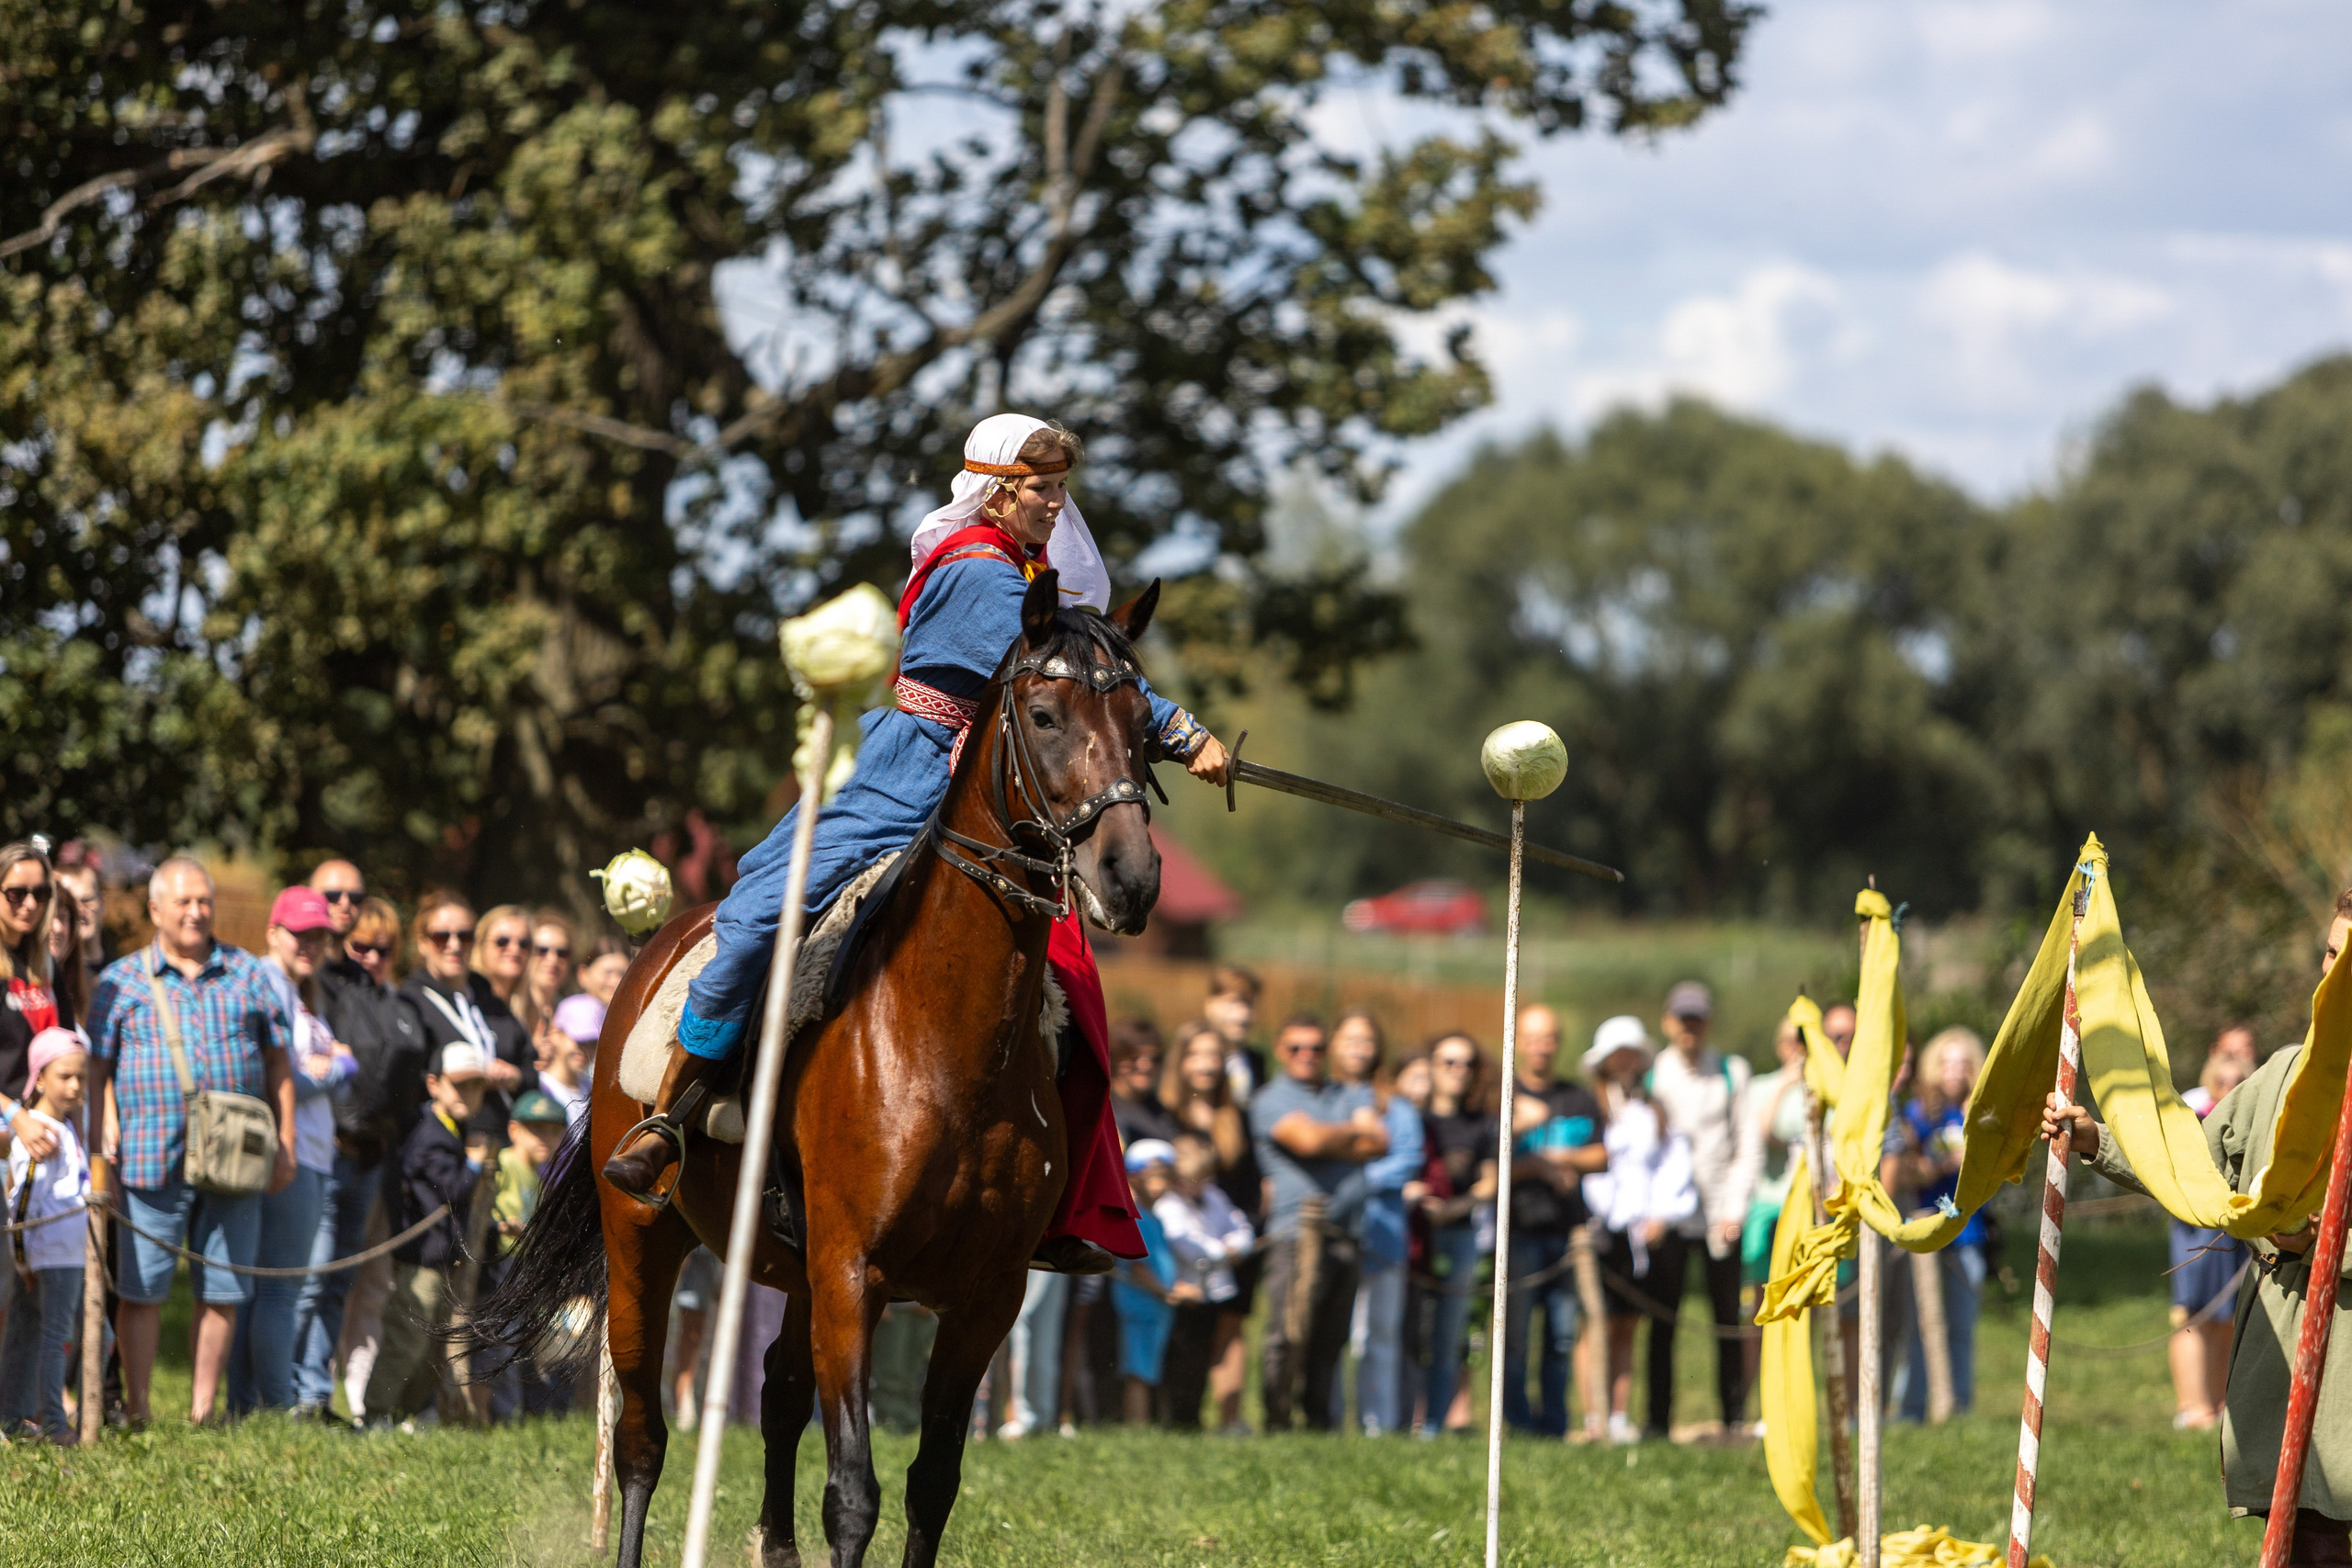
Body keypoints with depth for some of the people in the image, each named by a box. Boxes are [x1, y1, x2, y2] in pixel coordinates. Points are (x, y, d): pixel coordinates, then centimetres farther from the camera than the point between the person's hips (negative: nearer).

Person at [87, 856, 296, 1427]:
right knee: (142, 1288, -3)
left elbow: (278, 1061, 15)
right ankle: (136, 1411, 3)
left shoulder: (248, 975, 13)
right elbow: (98, 1068, 5)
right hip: (152, 1160, -2)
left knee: (223, 1291, 4)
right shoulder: (121, 981, 8)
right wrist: (107, 1135, -8)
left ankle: (203, 1408, 13)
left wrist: (285, 1142, 9)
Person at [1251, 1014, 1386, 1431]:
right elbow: (1308, 1138, -12)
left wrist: (1328, 1141, -5)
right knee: (1287, 1334, -13)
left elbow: (1379, 1144, 3)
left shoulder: (1353, 1096, 21)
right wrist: (1357, 1131, 5)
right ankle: (1277, 1422, -9)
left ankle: (1318, 1422, 9)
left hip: (1345, 1236, 5)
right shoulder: (1270, 1100, 6)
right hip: (1297, 1230, -5)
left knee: (1331, 1339, 5)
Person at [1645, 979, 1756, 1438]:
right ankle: (1658, 1419, -1)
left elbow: (1749, 1146, 5)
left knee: (1728, 1319, 1)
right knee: (1663, 1319, -4)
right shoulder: (1651, 1075, 6)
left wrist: (1735, 1210, -4)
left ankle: (1735, 1417, 6)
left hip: (1720, 1215, 0)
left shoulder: (1732, 1072, 7)